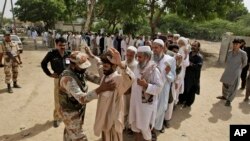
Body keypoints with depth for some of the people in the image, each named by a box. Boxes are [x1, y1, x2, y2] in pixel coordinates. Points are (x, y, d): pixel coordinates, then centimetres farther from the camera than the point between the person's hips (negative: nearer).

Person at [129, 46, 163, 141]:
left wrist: (146, 85, -27)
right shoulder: (138, 67, 4)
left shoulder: (154, 70, -18)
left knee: (145, 126, 8)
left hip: (147, 103, -7)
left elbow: (159, 87, -19)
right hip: (136, 101, 7)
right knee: (135, 123, 19)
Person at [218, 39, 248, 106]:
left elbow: (244, 63, 1)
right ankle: (224, 96, 39)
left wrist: (238, 68, 9)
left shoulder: (243, 53, -14)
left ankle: (229, 100, 15)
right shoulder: (229, 52, 0)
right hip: (227, 72, 5)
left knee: (232, 88, 1)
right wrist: (229, 67, 8)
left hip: (235, 73, -5)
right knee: (225, 85, 19)